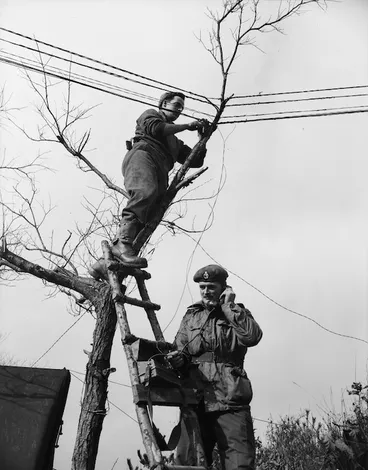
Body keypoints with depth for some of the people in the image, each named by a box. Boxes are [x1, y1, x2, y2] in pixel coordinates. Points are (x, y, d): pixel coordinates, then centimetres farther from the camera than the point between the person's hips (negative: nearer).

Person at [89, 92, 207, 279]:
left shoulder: (175, 143, 44)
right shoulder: (151, 115, 28)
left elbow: (196, 161, 36)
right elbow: (156, 128, 4)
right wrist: (186, 126, 10)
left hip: (160, 174, 6)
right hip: (142, 155, -6)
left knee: (144, 219, -16)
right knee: (145, 193, -37)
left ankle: (105, 264, -25)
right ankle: (123, 244, -53)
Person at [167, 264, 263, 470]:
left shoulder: (237, 313, 12)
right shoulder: (191, 316, 19)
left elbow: (253, 337, -8)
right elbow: (179, 349, 14)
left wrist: (229, 306, -4)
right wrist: (177, 358, -9)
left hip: (231, 401, -2)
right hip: (195, 401, 2)